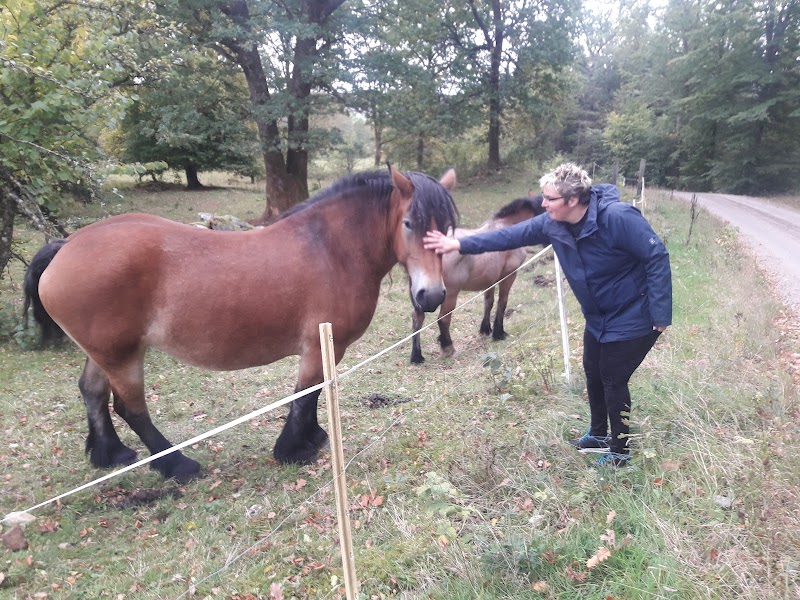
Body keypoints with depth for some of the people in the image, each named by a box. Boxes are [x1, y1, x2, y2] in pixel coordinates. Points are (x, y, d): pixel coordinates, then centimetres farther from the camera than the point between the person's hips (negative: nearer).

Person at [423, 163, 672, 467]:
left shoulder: (618, 217, -31)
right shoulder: (552, 224, -10)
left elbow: (657, 258, -26)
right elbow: (511, 235, -5)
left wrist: (660, 314, -25)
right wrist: (461, 244, -10)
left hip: (631, 319, -7)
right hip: (598, 317, 8)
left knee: (613, 381, 2)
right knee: (593, 374, 19)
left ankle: (620, 450, 24)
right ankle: (599, 434, 42)